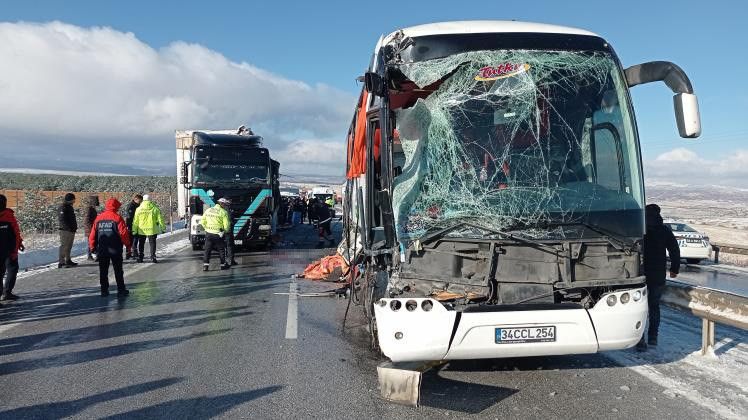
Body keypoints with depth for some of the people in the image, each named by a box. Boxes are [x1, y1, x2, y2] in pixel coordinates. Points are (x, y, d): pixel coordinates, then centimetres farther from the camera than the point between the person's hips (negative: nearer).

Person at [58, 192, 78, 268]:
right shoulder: (63, 207, -12)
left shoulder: (69, 206, 18)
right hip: (66, 230, -10)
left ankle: (68, 261, 24)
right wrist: (67, 227, -23)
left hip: (71, 230, 10)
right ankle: (61, 263, -8)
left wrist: (74, 227, 16)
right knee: (64, 246, -9)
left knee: (69, 246, 16)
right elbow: (61, 218, -20)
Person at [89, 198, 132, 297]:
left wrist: (92, 247, 16)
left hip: (102, 250, 3)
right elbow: (124, 233, -12)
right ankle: (121, 290, 7)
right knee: (118, 270, 5)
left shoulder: (98, 218, 4)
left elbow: (93, 234, 5)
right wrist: (128, 245, 1)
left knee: (103, 271, 11)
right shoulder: (117, 218, -9)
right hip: (115, 250, -3)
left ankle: (104, 290, 12)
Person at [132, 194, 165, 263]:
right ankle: (153, 257, 1)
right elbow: (160, 219, -3)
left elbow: (135, 221, 1)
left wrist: (134, 230, 9)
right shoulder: (155, 208, -5)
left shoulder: (138, 209, -1)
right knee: (152, 243, 7)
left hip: (141, 230, 1)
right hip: (152, 230, -1)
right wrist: (163, 228, 7)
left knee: (141, 244, 15)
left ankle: (140, 257, 16)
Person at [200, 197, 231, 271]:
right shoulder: (224, 212, -9)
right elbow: (226, 225, -11)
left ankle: (205, 265, 5)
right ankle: (223, 265, 20)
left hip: (208, 234, 4)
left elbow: (202, 221, 11)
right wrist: (225, 231, 9)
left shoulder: (208, 210, 7)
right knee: (221, 250, 11)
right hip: (218, 234, -4)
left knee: (207, 250, 10)